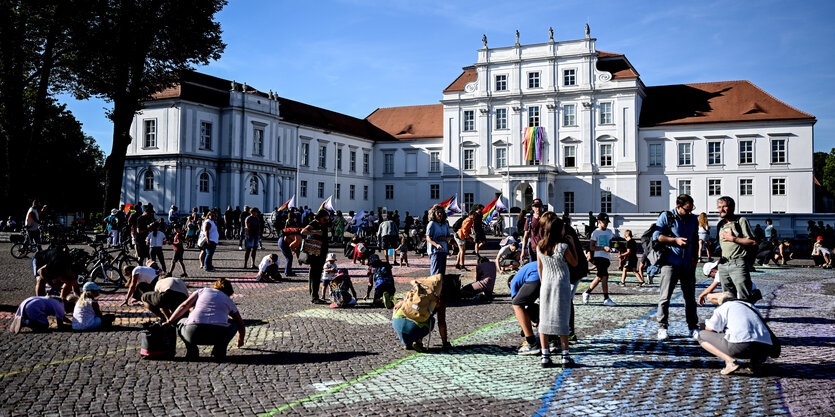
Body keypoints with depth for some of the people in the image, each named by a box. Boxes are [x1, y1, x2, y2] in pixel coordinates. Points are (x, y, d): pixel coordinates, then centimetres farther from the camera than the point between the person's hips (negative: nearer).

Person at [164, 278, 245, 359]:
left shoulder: (202, 291, 28)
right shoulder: (229, 301, 29)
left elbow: (184, 306, 14)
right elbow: (241, 325, 34)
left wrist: (169, 322, 20)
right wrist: (240, 341, 51)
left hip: (193, 332, 0)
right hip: (219, 336, 0)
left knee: (181, 325, 35)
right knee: (234, 323, 32)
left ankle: (191, 350, 11)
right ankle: (219, 350, 14)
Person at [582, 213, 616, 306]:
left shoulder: (609, 231, 15)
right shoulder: (595, 233, -5)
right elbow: (591, 247, -9)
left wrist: (610, 248, 6)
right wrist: (604, 248, -20)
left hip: (606, 257, 7)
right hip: (598, 257, -7)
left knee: (600, 277, 11)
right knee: (605, 276, -14)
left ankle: (587, 292, 27)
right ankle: (606, 299, -11)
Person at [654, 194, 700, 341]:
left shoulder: (694, 219, 11)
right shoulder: (666, 217, -3)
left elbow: (695, 240, 21)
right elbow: (656, 236, -7)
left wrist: (695, 257, 9)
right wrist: (675, 240, -14)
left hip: (688, 264, 4)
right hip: (670, 263, -4)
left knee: (690, 297, 9)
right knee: (665, 297, -4)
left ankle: (693, 327, 17)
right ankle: (662, 327, 3)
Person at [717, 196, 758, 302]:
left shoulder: (741, 221, -2)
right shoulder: (721, 224, 18)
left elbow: (753, 243, -10)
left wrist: (733, 238, -11)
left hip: (738, 264, -7)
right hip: (724, 264, 7)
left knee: (744, 299, -10)